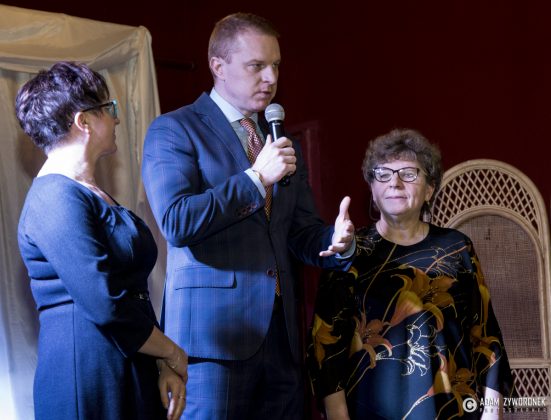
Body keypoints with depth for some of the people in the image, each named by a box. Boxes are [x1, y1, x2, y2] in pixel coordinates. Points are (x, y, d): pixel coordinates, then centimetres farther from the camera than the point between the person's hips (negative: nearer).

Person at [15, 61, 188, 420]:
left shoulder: (93, 196, 15)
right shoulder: (56, 197, -15)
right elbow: (105, 305, -22)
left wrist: (162, 364, 0)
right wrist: (174, 355, -9)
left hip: (133, 376, 9)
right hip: (88, 380, -9)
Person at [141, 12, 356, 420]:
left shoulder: (284, 143, 18)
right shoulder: (173, 130, -2)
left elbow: (301, 233, 16)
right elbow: (176, 222, -15)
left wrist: (337, 242, -6)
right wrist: (255, 177, -15)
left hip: (282, 333, 6)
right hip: (213, 330, -6)